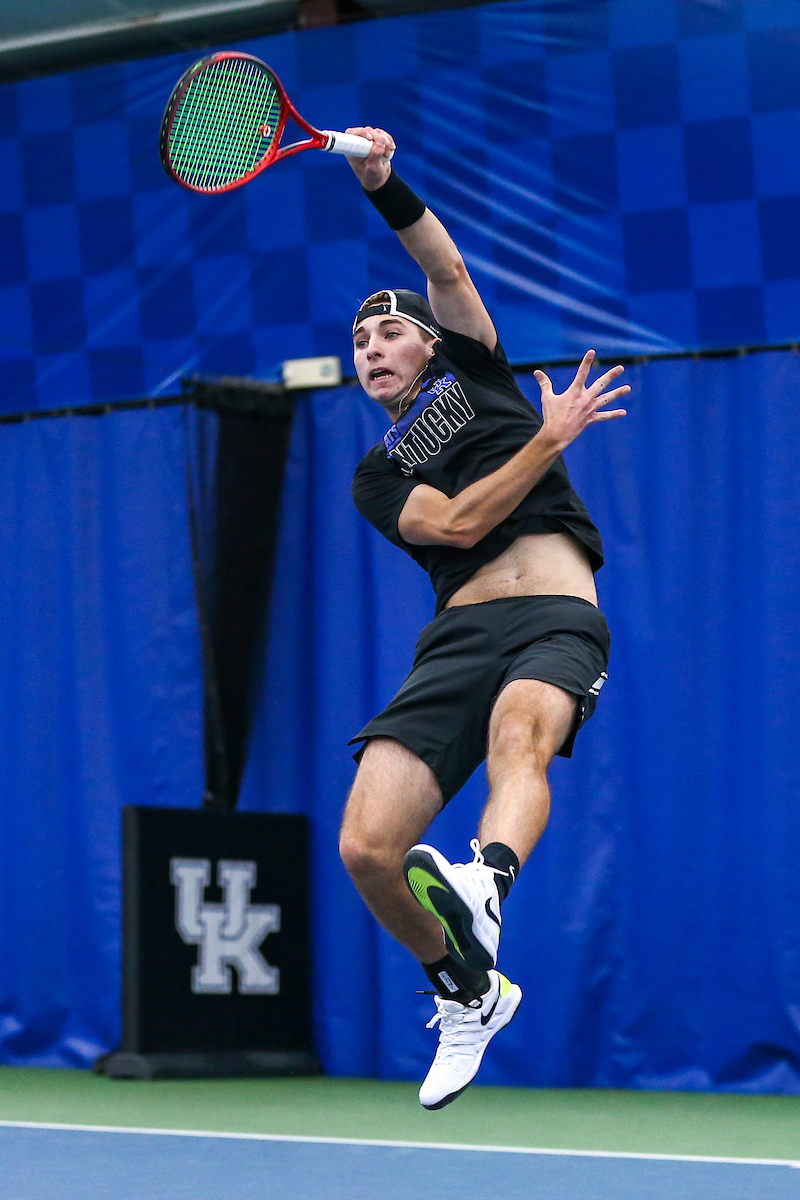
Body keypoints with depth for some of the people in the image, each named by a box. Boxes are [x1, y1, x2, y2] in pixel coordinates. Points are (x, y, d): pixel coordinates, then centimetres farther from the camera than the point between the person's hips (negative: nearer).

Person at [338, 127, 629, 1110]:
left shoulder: (470, 367, 23)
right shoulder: (377, 477, 22)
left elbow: (447, 270, 7)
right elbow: (457, 522, 1)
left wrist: (381, 182, -1)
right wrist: (552, 435, 0)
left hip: (558, 619, -2)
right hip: (457, 639, 2)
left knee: (518, 728, -39)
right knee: (365, 852, -12)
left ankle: (483, 886, -68)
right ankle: (471, 994, 14)